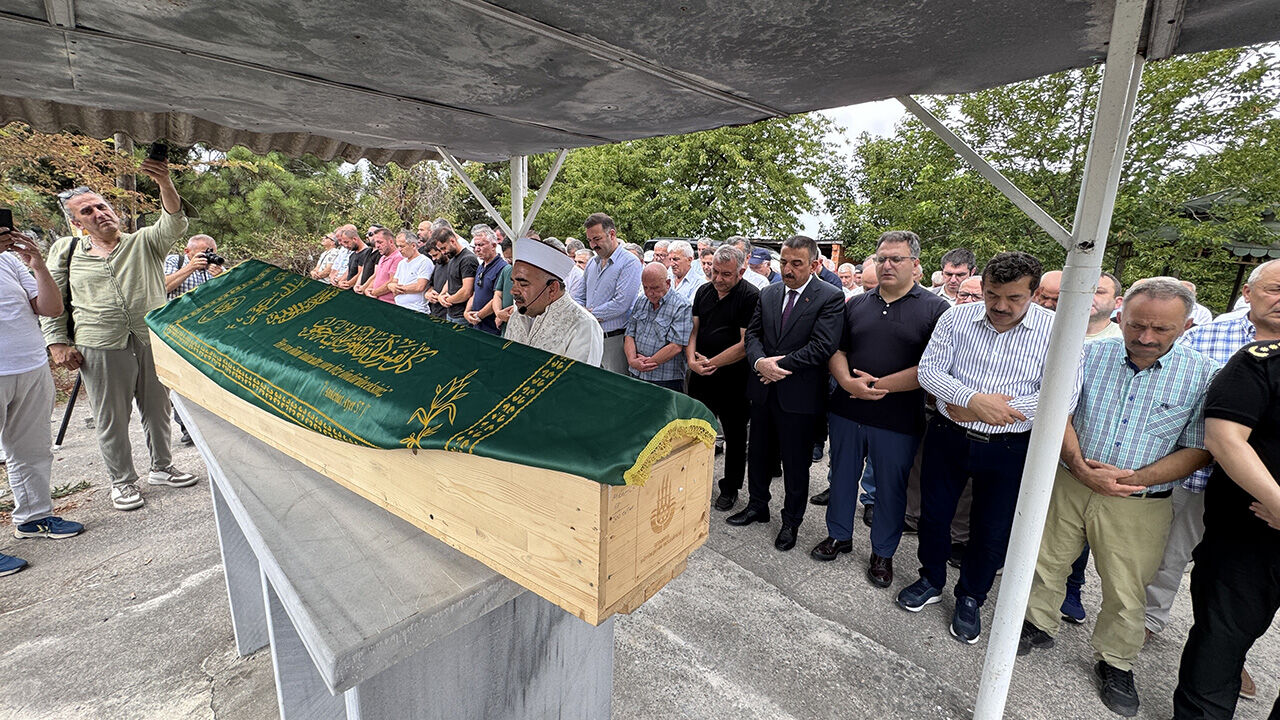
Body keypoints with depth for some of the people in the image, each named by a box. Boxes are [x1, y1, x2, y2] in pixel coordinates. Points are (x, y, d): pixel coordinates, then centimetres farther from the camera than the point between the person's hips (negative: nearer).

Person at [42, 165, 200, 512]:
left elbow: (175, 223, -13)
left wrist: (165, 184, -30)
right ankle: (122, 481, 21)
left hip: (152, 341, 0)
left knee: (157, 410, 12)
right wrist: (57, 342, 2)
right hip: (100, 349, 0)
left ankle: (162, 467, 29)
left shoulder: (145, 242, 7)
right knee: (112, 419, 6)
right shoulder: (66, 252, 9)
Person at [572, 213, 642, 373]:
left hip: (614, 339, -6)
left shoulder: (629, 262, -9)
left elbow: (621, 304, -19)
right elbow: (578, 297, 18)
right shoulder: (591, 263, 15)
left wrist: (589, 314, -9)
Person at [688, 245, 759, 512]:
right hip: (700, 377, 6)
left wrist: (712, 363, -17)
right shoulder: (704, 291, 6)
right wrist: (692, 360, -10)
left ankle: (730, 489, 27)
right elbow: (693, 329, 7)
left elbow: (746, 343, -18)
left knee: (735, 436, 10)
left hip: (733, 378, -5)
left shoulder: (750, 297, -13)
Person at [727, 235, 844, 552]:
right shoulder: (768, 293, 8)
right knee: (758, 453, 18)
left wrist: (779, 365, -16)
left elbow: (822, 346, -18)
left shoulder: (831, 298, -9)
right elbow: (752, 334, 7)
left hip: (798, 394, -5)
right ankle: (757, 506, 39)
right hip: (763, 389, 5)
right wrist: (759, 362, -14)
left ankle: (791, 521, 30)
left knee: (795, 463, 10)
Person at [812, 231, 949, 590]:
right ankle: (839, 535, 37)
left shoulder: (935, 309, -5)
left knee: (891, 488, 11)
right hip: (847, 411, 4)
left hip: (898, 421, -3)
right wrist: (848, 382, -14)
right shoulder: (857, 304, 8)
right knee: (842, 476, 16)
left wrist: (879, 384, -17)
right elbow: (838, 351, 6)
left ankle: (882, 553, 31)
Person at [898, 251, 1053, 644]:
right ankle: (931, 580, 40)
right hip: (947, 437, 2)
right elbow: (929, 370, -8)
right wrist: (974, 400, -24)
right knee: (933, 515, 15)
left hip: (1007, 449, -1)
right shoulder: (956, 317, -4)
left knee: (992, 532, 14)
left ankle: (970, 598, 38)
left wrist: (985, 411, -18)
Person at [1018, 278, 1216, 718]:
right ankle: (1040, 626, 38)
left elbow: (1198, 449, -6)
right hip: (1069, 484, 1)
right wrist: (1080, 466, -18)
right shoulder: (1090, 355, -4)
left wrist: (1136, 478, -17)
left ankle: (1115, 661, 36)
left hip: (1139, 505, -1)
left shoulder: (1202, 376, -6)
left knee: (1126, 592, 12)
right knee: (1046, 564, 14)